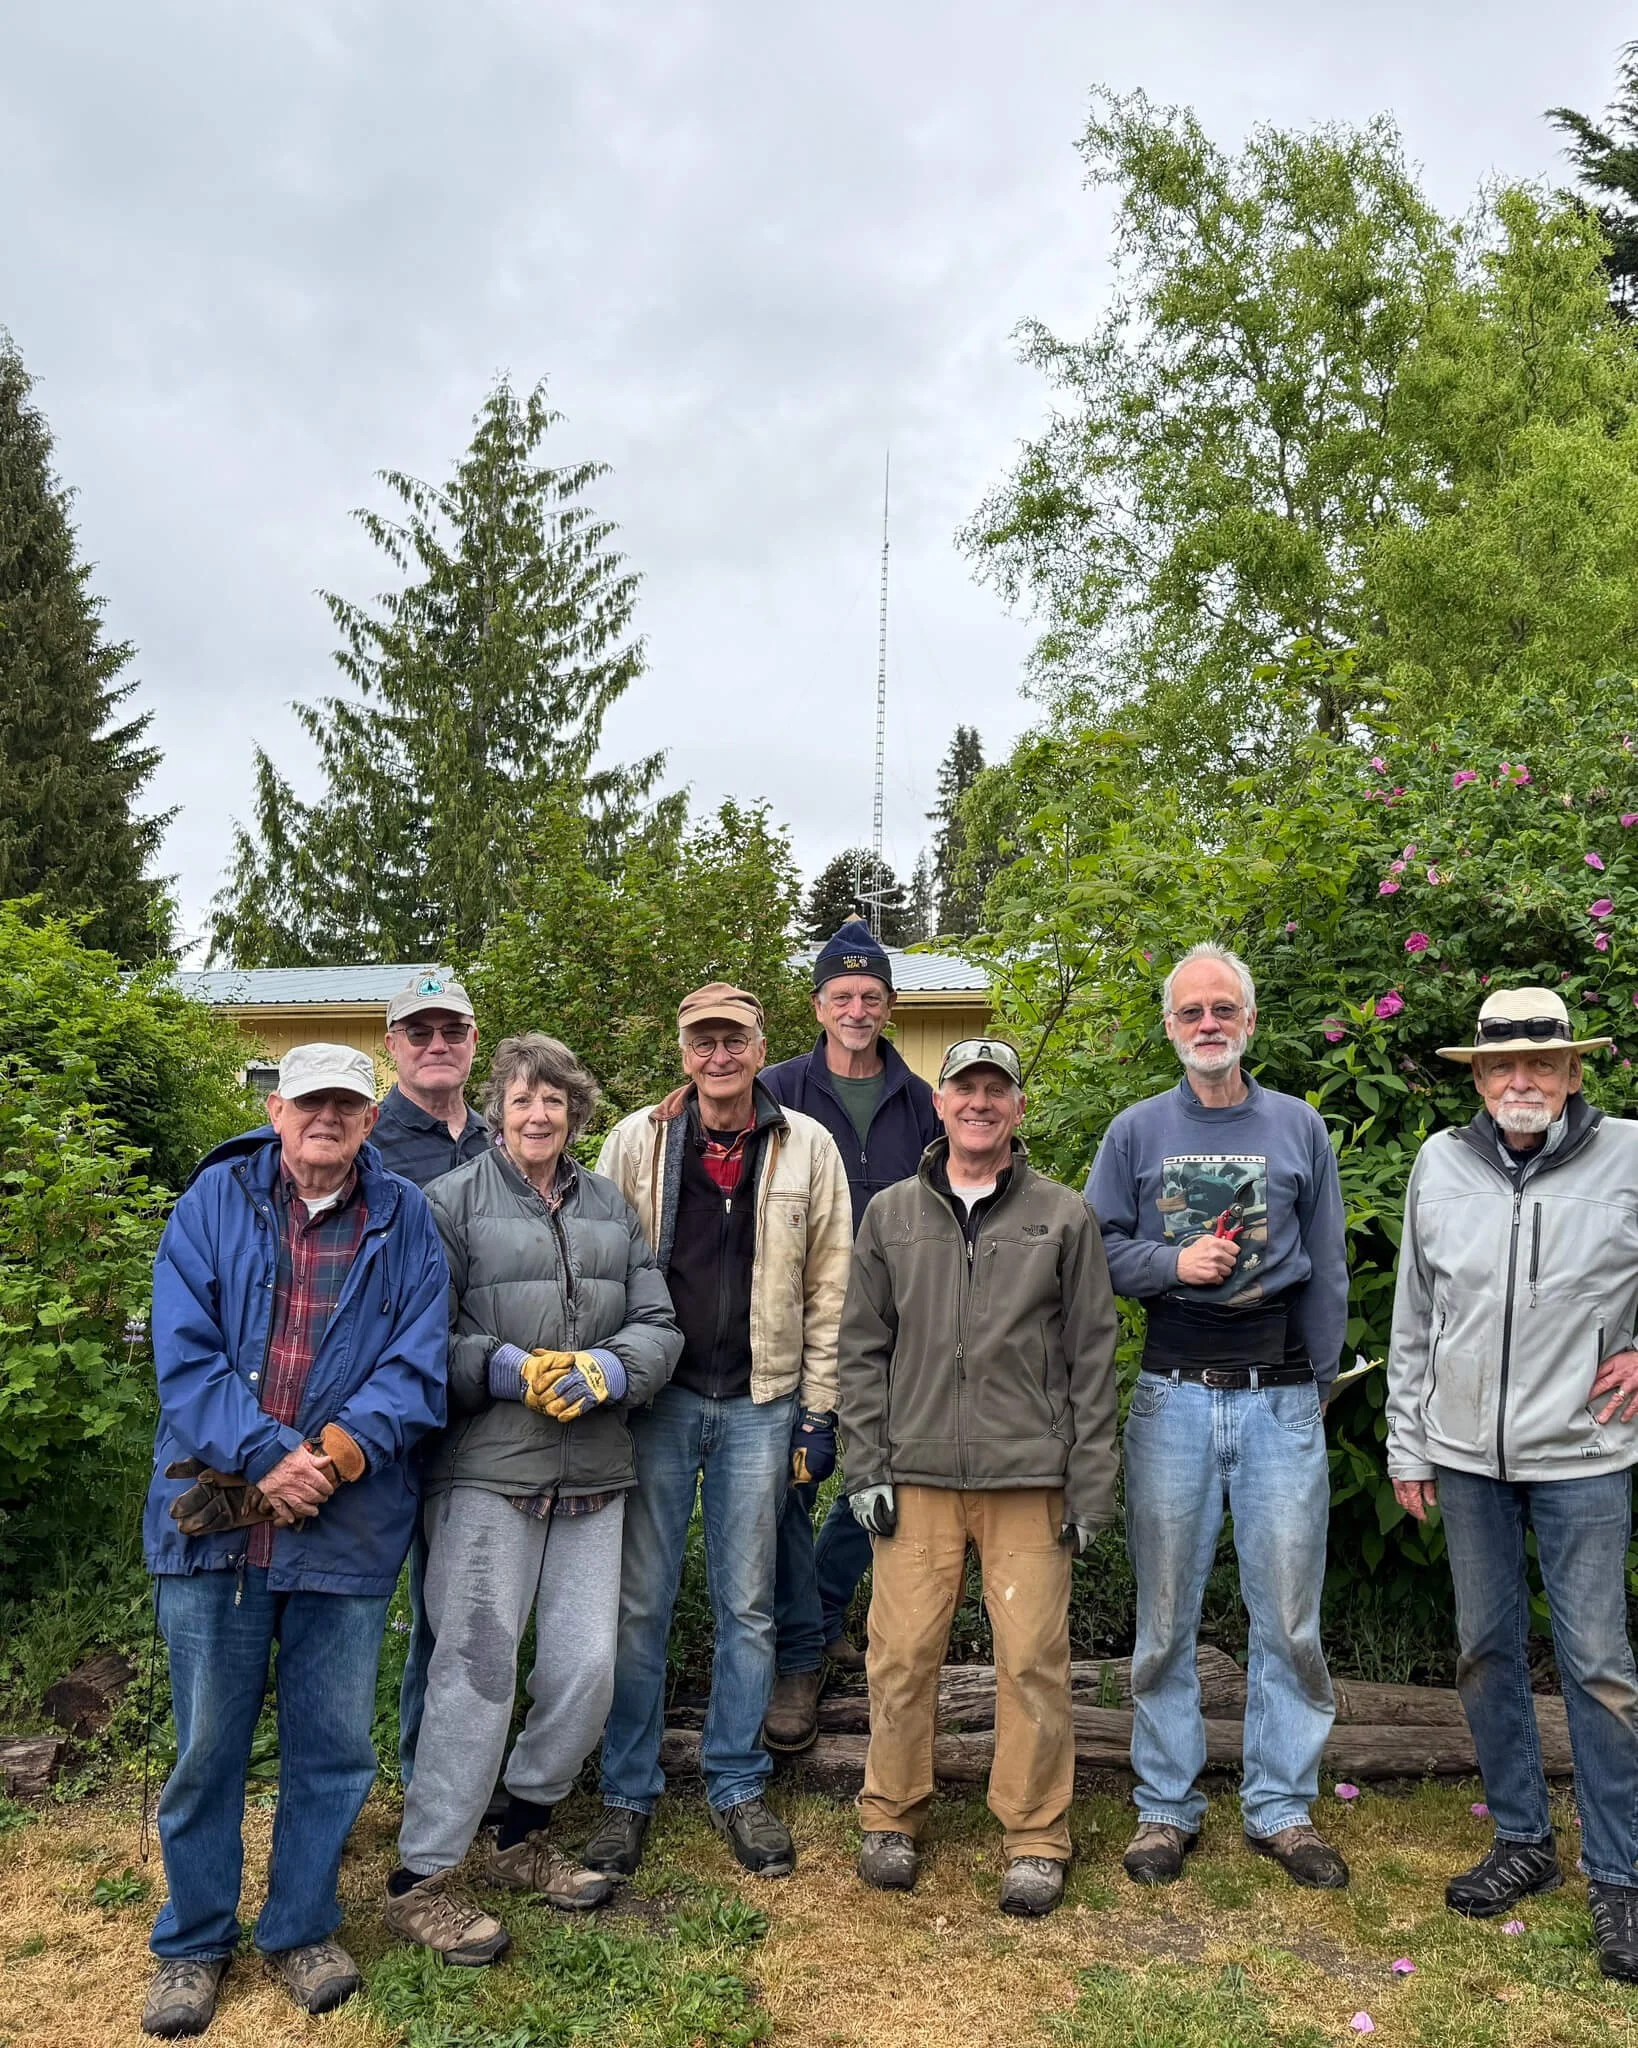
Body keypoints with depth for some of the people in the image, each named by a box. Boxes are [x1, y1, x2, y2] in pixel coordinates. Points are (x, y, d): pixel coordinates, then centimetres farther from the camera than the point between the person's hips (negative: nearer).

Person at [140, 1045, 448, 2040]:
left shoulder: (405, 1219, 1)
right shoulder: (214, 1201, 1)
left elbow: (418, 1364, -4)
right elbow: (184, 1353, -7)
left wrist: (342, 1450, -19)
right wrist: (264, 1458, -18)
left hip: (349, 1525, 1)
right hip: (216, 1515, 0)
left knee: (335, 1744, 11)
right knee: (209, 1742, 12)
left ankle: (302, 1927, 33)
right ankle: (194, 1943, 33)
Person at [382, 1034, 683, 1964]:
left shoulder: (611, 1205, 13)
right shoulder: (452, 1200, 0)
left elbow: (660, 1324, 9)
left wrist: (609, 1372, -9)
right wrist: (507, 1370, -18)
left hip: (594, 1471, 5)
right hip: (486, 1469, -5)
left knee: (588, 1670, 7)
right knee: (476, 1666, -3)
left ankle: (524, 1835, 29)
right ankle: (421, 1878, 13)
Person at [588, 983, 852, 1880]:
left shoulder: (807, 1147, 1)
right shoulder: (636, 1141, 0)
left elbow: (829, 1287, 3)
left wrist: (819, 1405, 0)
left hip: (760, 1401, 1)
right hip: (656, 1397, 0)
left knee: (747, 1605, 11)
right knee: (640, 1601, 7)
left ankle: (738, 1786, 26)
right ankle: (627, 1793, 22)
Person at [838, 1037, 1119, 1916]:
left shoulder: (1063, 1217, 6)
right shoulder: (891, 1214, 10)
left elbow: (1091, 1359, 5)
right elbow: (862, 1350, 10)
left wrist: (1090, 1487, 1)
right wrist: (865, 1470, 2)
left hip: (1030, 1479, -1)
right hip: (917, 1478, 1)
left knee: (1033, 1660, 2)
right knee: (903, 1652, 3)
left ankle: (1035, 1836, 20)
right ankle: (891, 1817, 24)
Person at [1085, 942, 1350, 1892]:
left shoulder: (1300, 1127, 7)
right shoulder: (1137, 1132, 5)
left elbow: (1328, 1271, 9)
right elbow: (1097, 1249, 3)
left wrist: (1319, 1384, 7)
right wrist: (1174, 1262, -13)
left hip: (1280, 1396, 1)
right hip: (1174, 1395, 0)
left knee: (1289, 1615, 6)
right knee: (1167, 1615, 7)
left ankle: (1283, 1805, 22)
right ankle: (1167, 1805, 21)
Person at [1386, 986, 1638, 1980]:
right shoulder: (1441, 1164, 0)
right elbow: (1414, 1322, 6)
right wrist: (1408, 1445, 7)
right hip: (1466, 1454, 3)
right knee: (1489, 1651, 12)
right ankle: (1524, 1842, 29)